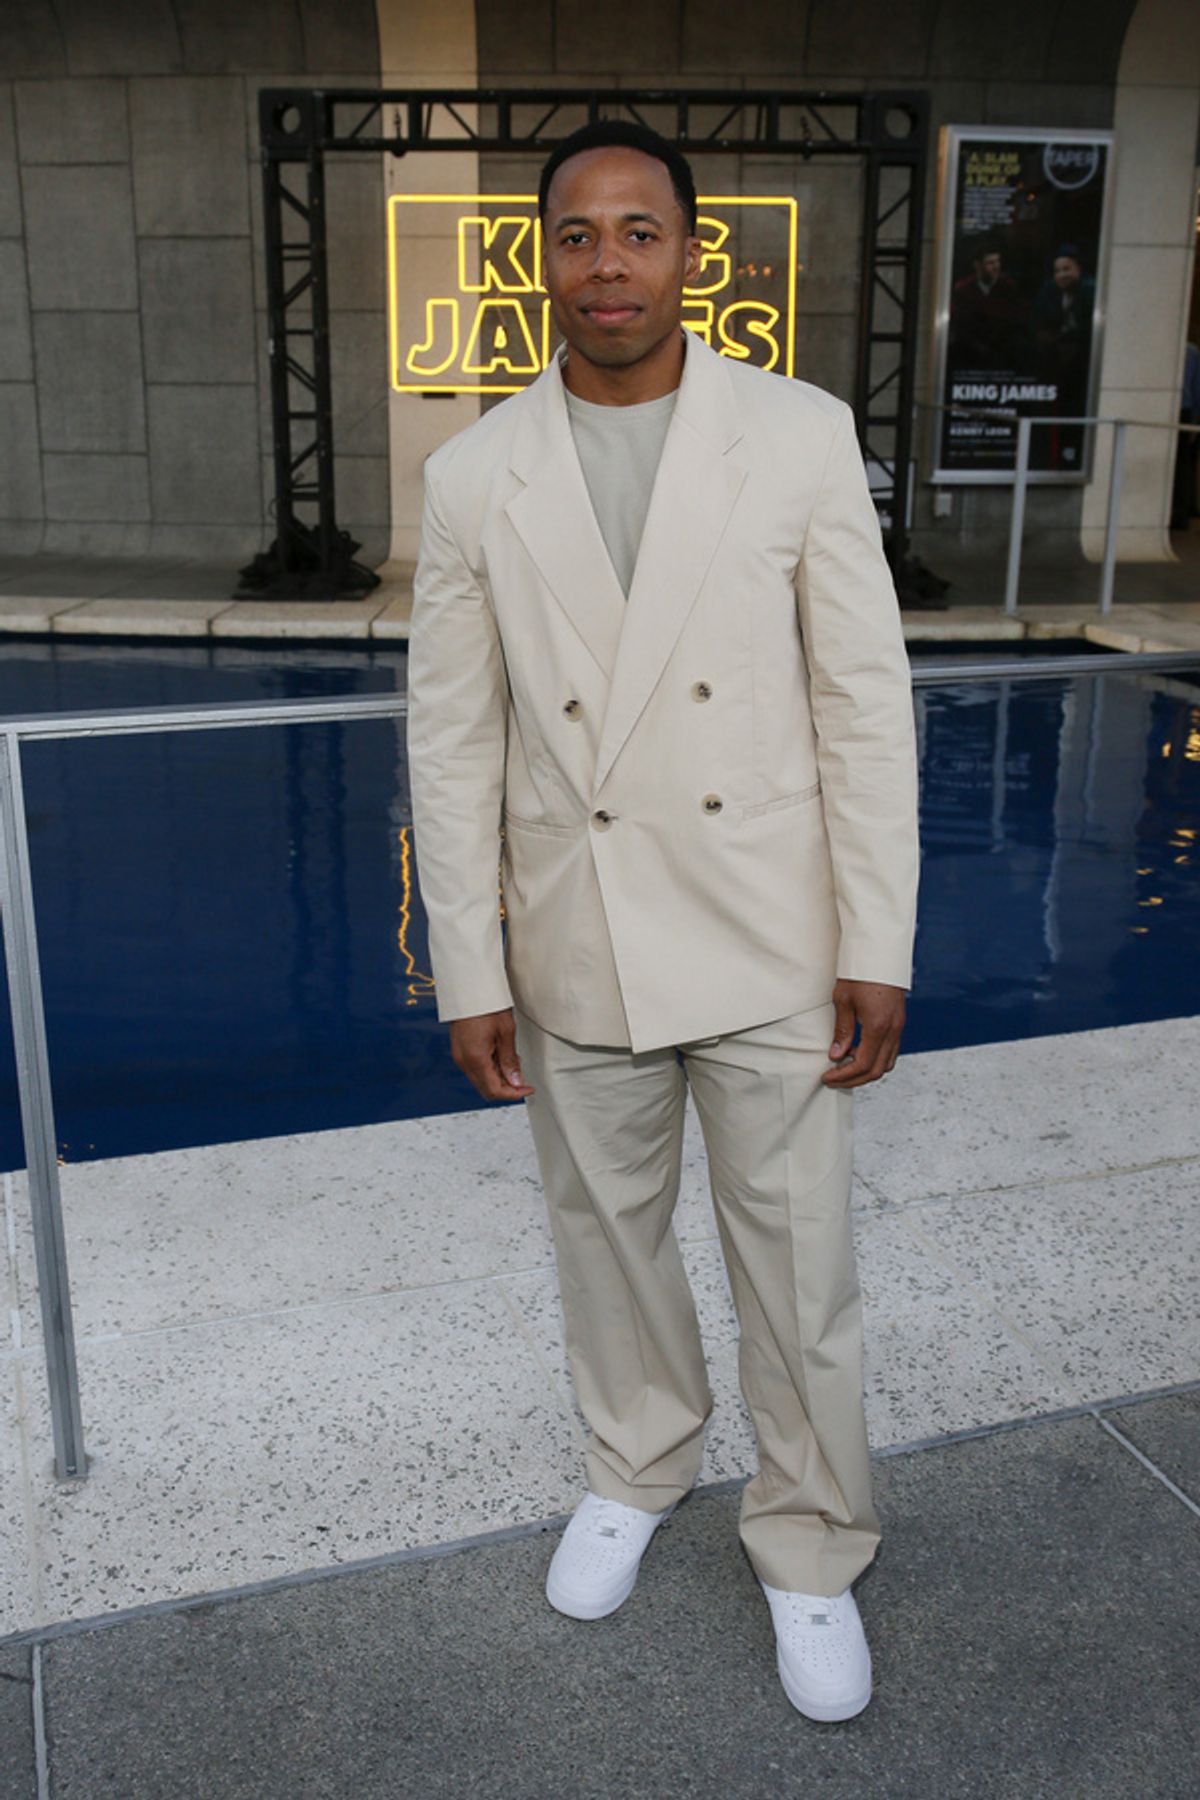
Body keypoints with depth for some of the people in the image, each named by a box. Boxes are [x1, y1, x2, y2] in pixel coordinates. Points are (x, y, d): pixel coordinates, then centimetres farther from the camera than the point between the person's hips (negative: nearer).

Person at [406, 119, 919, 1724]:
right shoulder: (475, 476, -1)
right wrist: (471, 975, 0)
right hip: (576, 954, 2)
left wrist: (876, 951, -7)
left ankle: (812, 1547, 34)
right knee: (607, 1237, 20)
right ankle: (638, 1464, 47)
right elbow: (453, 740, 1)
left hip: (769, 948, -1)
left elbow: (865, 703, -5)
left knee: (800, 1271, 9)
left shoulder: (803, 436, -5)